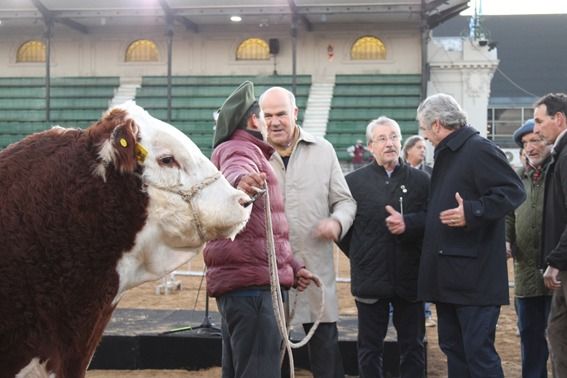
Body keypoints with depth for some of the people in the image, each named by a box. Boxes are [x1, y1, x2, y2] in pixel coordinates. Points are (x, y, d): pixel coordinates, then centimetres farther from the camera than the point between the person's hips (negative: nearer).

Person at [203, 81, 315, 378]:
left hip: (241, 281, 11)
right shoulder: (240, 149, -5)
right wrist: (240, 182, -55)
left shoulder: (246, 150, 28)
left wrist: (292, 266, 30)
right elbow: (236, 170, -33)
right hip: (251, 281, -11)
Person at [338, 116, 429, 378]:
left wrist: (407, 223, -20)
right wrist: (358, 255, 5)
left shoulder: (420, 180, 4)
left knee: (413, 347, 11)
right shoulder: (354, 181, 2)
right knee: (370, 348, 9)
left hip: (410, 277, 1)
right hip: (370, 278, 0)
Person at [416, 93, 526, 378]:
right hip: (448, 276, 10)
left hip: (474, 276, -10)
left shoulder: (478, 149, -12)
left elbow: (513, 191, -20)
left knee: (478, 353, -6)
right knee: (453, 348, 15)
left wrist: (472, 212, -28)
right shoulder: (446, 155, 18)